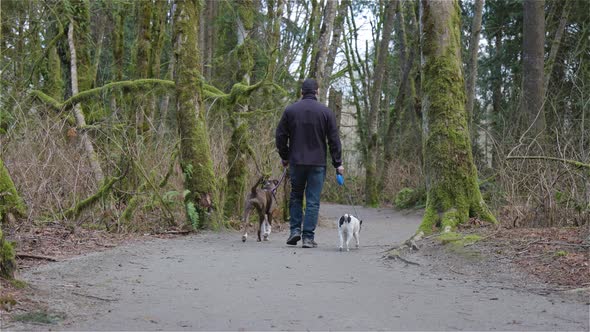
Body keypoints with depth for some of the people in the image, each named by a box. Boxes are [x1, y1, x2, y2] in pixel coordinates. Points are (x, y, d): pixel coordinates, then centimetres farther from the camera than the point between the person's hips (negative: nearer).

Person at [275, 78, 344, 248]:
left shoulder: (290, 110, 1)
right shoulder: (326, 112, -2)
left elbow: (280, 136, 4)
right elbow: (334, 140, -1)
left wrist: (284, 157, 16)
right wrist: (337, 163, 4)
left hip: (296, 162, 1)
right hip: (318, 163, -1)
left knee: (296, 196, 18)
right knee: (313, 201, 1)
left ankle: (295, 230, 9)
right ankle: (308, 237, -1)